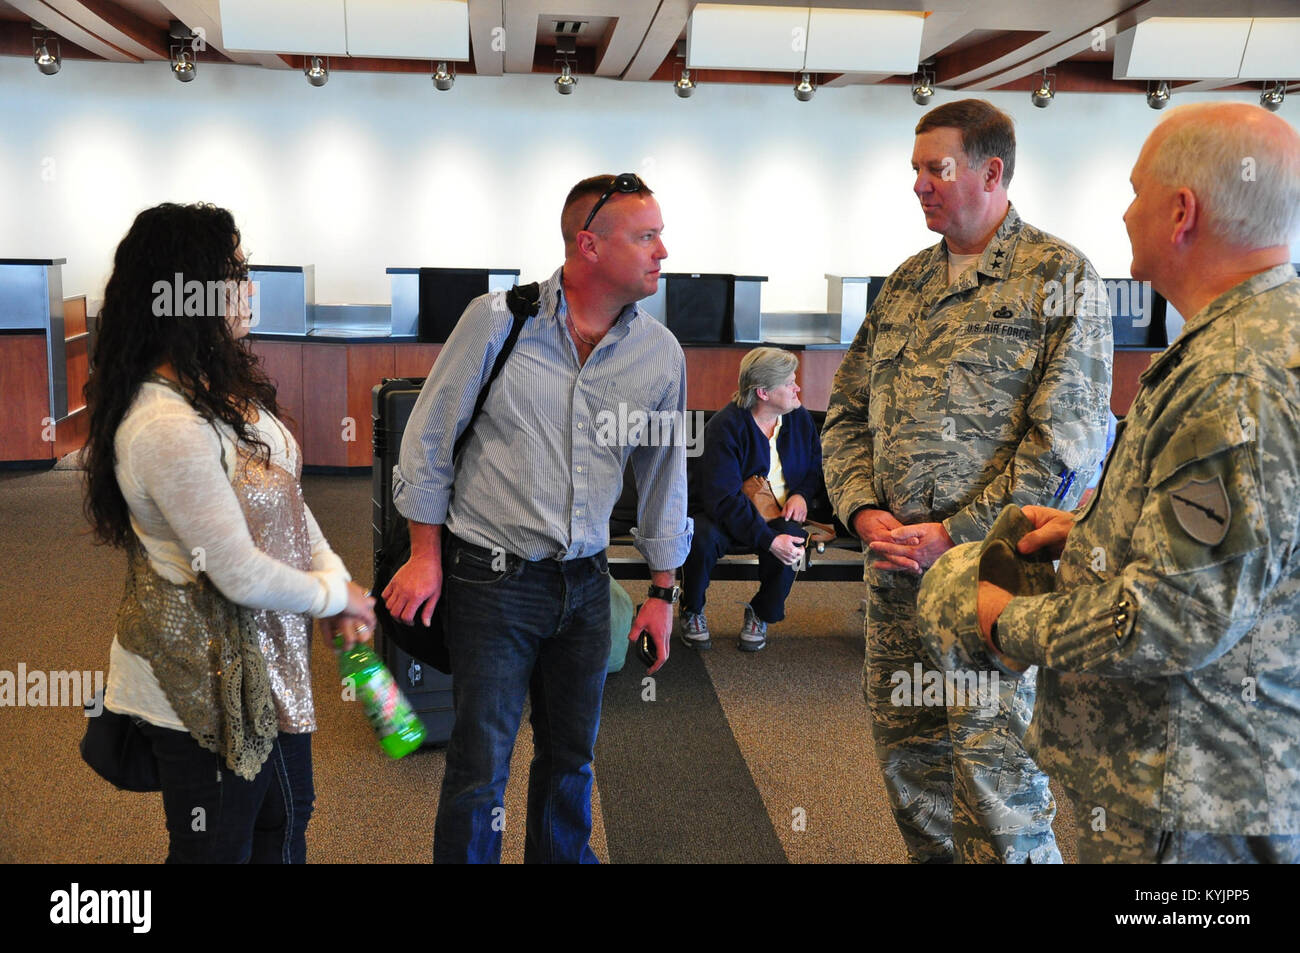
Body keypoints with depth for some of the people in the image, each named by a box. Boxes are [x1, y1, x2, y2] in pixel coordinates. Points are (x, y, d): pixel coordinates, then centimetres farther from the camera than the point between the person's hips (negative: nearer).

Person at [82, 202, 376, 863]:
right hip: (206, 678, -9)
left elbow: (285, 495, 7)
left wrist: (336, 577, -4)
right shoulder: (165, 427, -31)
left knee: (286, 820, 25)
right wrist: (334, 596, -11)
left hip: (265, 656, 9)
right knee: (219, 846, 12)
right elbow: (241, 575, -27)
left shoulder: (220, 385, 1)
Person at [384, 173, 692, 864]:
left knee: (572, 754, 17)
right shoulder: (497, 320, -11)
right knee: (481, 763, 2)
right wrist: (425, 556, -1)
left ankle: (561, 858, 39)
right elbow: (430, 438, -3)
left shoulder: (661, 354, 0)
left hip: (586, 582, 4)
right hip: (493, 575, -4)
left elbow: (664, 476, 10)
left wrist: (662, 591, 12)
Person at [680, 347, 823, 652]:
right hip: (727, 515, -3)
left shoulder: (800, 419, 2)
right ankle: (692, 611, -3)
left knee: (791, 539, -32)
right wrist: (768, 539, -34)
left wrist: (802, 494, -5)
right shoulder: (725, 426, -17)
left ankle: (761, 614, -3)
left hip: (778, 513, 3)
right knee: (703, 538, -36)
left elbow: (816, 467, 20)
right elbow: (724, 498, -25)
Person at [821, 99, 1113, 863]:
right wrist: (864, 512, -2)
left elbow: (1066, 438, -12)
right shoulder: (905, 284, 15)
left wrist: (954, 535, -15)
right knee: (908, 758, 15)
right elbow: (847, 413, 15)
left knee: (994, 770, -4)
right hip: (894, 562, 6)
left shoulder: (1060, 276, -4)